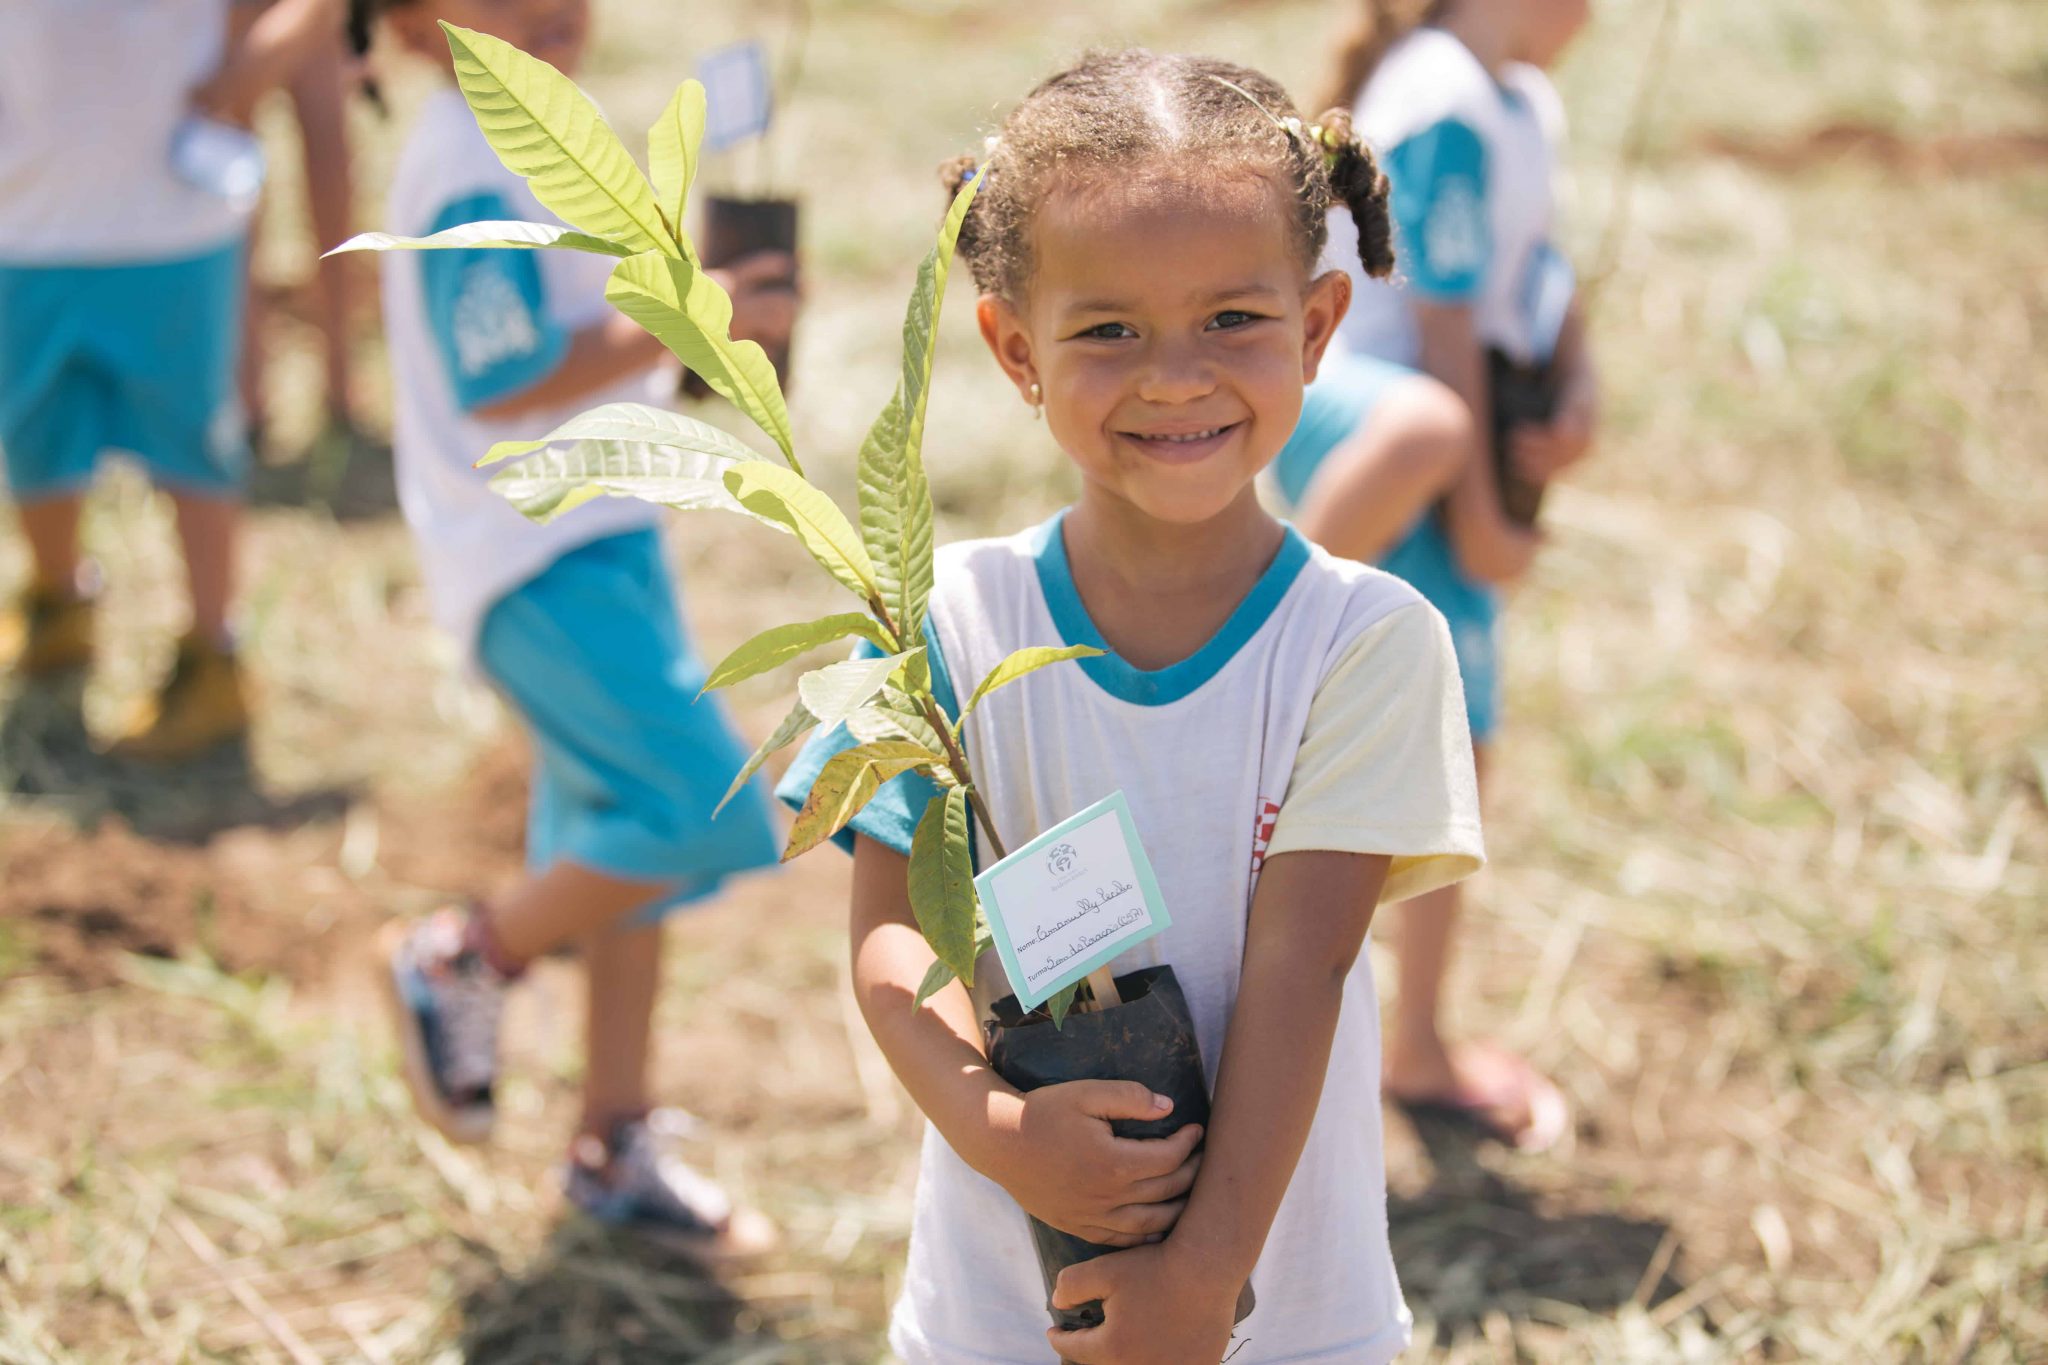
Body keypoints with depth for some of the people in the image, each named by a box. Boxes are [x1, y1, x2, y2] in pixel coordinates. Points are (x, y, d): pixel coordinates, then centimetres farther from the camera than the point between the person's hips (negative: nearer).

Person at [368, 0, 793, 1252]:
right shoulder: (473, 175, -19)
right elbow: (501, 384, -23)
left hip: (602, 531, 10)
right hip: (532, 559, -10)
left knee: (626, 840, 14)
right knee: (705, 806, -15)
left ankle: (618, 1147, 24)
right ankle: (465, 962, 6)